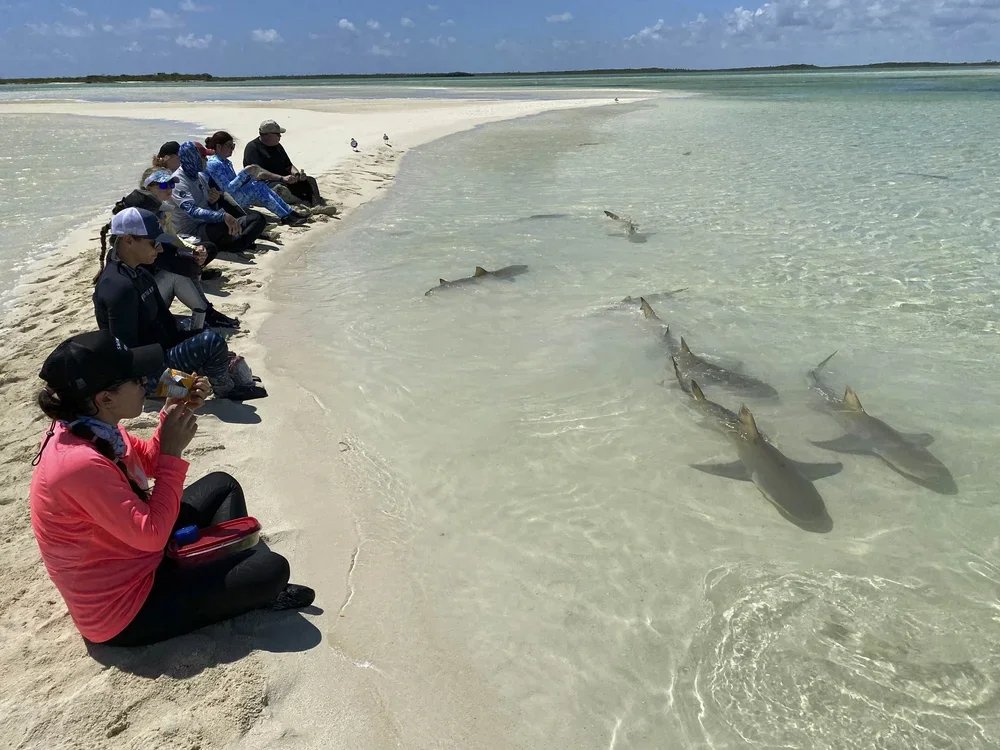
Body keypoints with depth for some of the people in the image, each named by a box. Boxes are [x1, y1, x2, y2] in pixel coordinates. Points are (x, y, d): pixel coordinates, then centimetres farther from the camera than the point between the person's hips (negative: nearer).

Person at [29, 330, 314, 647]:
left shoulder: (94, 427, -5)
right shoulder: (81, 464, -34)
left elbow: (147, 462, 12)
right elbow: (152, 534, -29)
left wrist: (175, 414, -5)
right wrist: (173, 451, -24)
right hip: (125, 612, -10)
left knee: (222, 486, 18)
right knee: (272, 569, -16)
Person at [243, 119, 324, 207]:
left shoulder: (277, 146, 18)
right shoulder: (252, 148, -8)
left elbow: (288, 165, 22)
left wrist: (297, 173, -3)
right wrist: (282, 178, -29)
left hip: (284, 180, 8)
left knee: (310, 181, -8)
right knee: (280, 188, -39)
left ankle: (317, 205, -32)